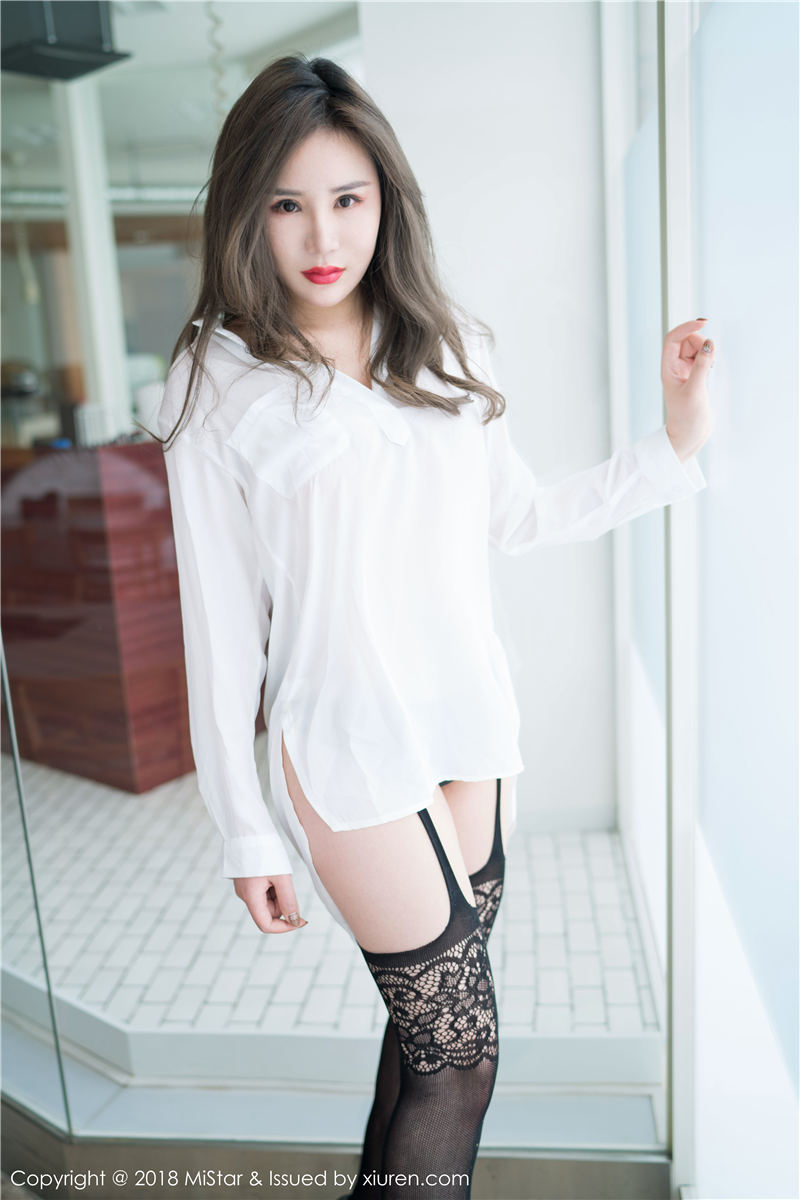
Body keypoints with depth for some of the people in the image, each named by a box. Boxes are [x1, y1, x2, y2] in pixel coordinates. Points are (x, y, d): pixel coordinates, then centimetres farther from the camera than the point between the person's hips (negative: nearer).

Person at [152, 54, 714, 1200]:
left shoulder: (448, 343, 5)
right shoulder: (219, 382, -8)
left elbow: (515, 517, 12)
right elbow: (220, 617, -7)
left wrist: (675, 442, 5)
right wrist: (247, 832, -5)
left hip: (472, 723, 5)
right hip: (349, 749, -4)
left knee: (432, 1022, 17)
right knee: (463, 1054, 4)